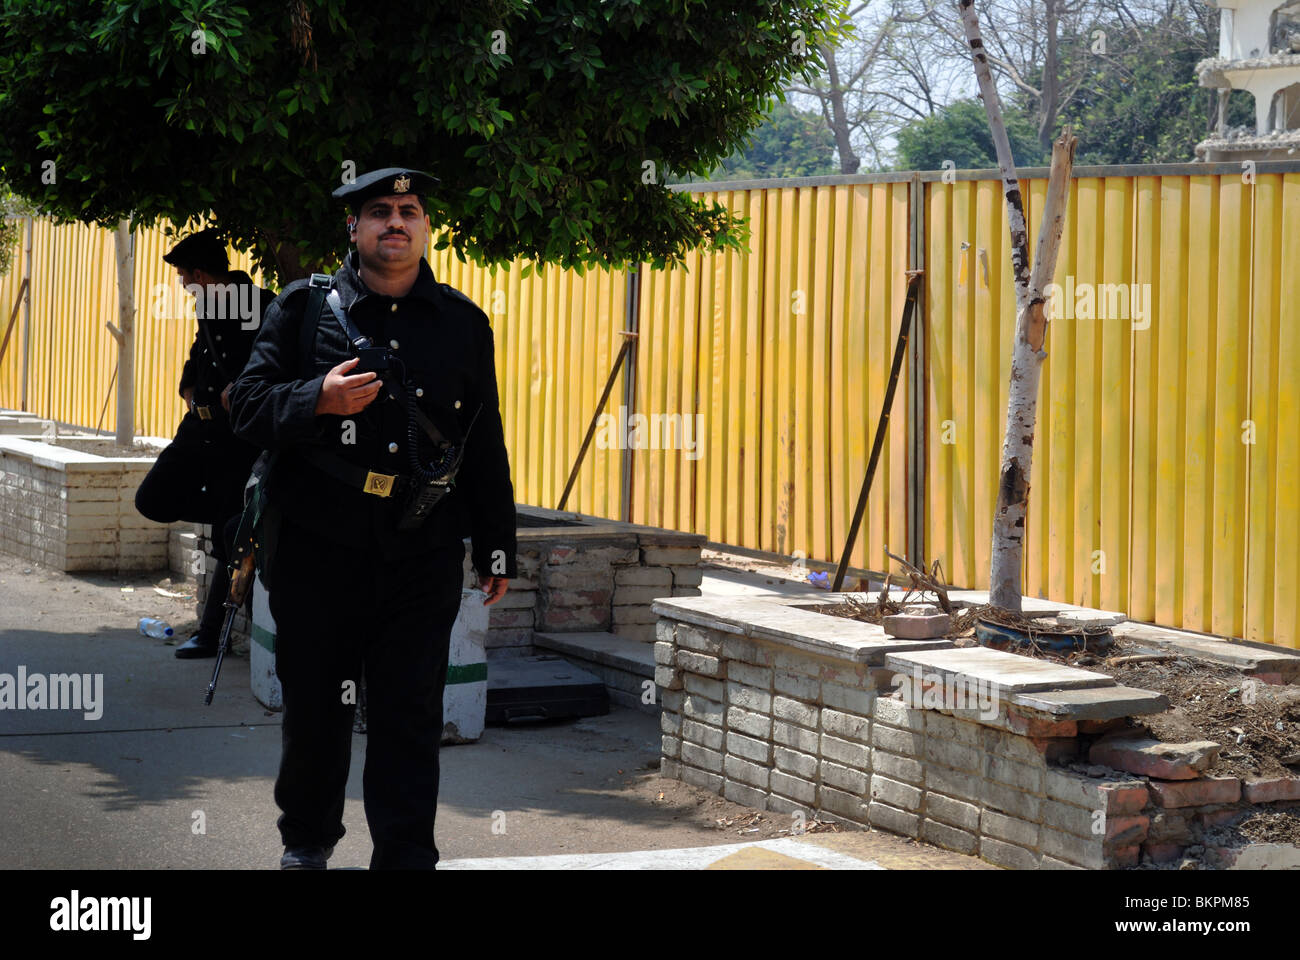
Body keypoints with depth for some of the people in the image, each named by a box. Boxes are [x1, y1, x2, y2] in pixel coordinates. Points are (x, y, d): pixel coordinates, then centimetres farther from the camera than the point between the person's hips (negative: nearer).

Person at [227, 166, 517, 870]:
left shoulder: (463, 323, 8)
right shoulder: (305, 308, 3)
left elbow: (485, 445, 13)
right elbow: (247, 405, 0)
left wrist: (497, 546, 13)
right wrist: (318, 400, -18)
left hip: (423, 557, 0)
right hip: (319, 550, 0)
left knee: (410, 719, -2)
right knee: (315, 706, 11)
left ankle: (405, 858, 5)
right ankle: (307, 839, 32)